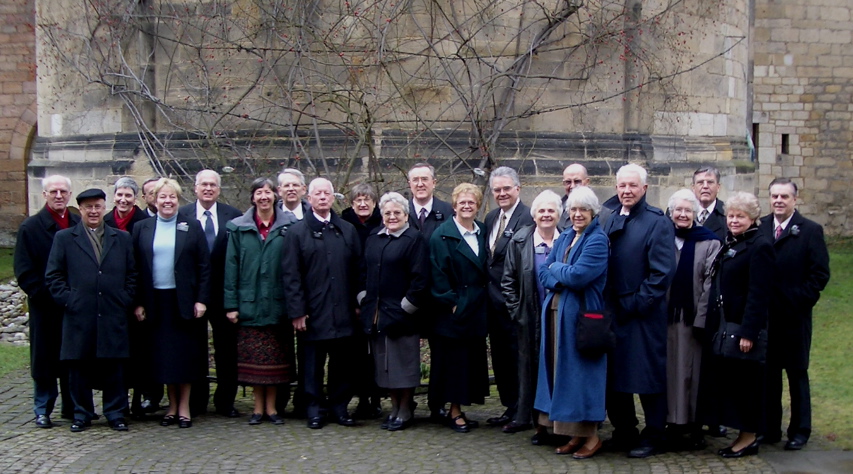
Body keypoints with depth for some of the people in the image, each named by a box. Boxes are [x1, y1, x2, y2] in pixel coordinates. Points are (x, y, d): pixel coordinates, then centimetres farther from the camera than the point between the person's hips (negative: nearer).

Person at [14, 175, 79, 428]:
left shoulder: (80, 225, 6)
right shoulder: (31, 227, -2)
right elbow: (24, 271, -5)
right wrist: (44, 294, -13)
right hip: (46, 307, -3)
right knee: (45, 359, 5)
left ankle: (73, 406, 20)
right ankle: (43, 410, 15)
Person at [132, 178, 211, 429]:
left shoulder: (192, 227, 2)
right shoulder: (142, 228, 6)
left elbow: (204, 266, 0)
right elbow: (136, 267, 5)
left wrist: (201, 300, -7)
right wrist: (138, 303, -1)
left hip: (185, 301, -1)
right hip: (156, 302, 1)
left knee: (186, 354, 2)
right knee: (163, 355, 5)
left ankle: (184, 406, 11)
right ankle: (172, 406, 16)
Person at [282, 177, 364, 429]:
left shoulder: (348, 230, 11)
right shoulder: (297, 232, 2)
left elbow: (358, 269, 11)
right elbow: (291, 275, -2)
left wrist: (358, 302, 5)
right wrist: (297, 311, -8)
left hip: (343, 312, 2)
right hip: (313, 313, -2)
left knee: (343, 363, 6)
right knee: (313, 364, 5)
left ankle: (340, 406, 18)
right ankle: (314, 409, 15)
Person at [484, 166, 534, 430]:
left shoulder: (528, 218, -15)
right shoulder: (491, 219, 13)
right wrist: (489, 294, 9)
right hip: (494, 301, 9)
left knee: (518, 357, 1)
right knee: (500, 357, 15)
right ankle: (510, 408, 27)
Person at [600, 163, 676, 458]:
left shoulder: (657, 223, -7)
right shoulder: (607, 218, 9)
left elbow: (662, 272, -13)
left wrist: (636, 303, -15)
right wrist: (609, 305, 0)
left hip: (643, 314, -5)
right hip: (611, 311, 5)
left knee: (647, 376, 3)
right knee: (613, 374, 12)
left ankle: (653, 437, 14)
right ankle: (623, 431, 25)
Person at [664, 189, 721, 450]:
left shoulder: (709, 242, 0)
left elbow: (711, 282, -6)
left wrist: (701, 318, -13)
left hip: (692, 318, -2)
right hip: (665, 317, 3)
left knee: (692, 371, 2)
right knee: (670, 370, 6)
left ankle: (695, 426, 11)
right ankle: (673, 425, 14)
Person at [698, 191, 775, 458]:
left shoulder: (759, 246, -14)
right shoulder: (730, 244, 12)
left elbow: (759, 294, -19)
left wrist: (748, 332, -22)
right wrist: (712, 322, 10)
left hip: (742, 326, -9)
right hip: (723, 324, 9)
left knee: (745, 379, 0)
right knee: (725, 376, 12)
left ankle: (749, 438, 12)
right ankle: (742, 433, 22)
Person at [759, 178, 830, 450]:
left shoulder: (810, 231, -2)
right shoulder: (759, 228, 5)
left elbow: (820, 274, -6)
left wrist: (801, 300, -12)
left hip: (795, 316, -2)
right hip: (764, 315, 3)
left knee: (797, 373, 7)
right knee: (768, 373, 9)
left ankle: (800, 431, 16)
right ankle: (770, 428, 18)